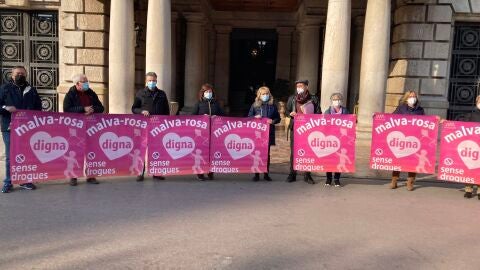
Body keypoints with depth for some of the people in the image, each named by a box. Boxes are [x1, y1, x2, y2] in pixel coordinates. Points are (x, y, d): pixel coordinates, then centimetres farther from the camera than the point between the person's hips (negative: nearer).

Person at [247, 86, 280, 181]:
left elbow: (278, 118, 10)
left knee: (267, 153, 6)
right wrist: (255, 117, -10)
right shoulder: (255, 105, 5)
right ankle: (256, 174, 8)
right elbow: (249, 117, 9)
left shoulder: (273, 105, 7)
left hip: (269, 132, 1)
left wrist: (273, 121, -9)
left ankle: (266, 174, 14)